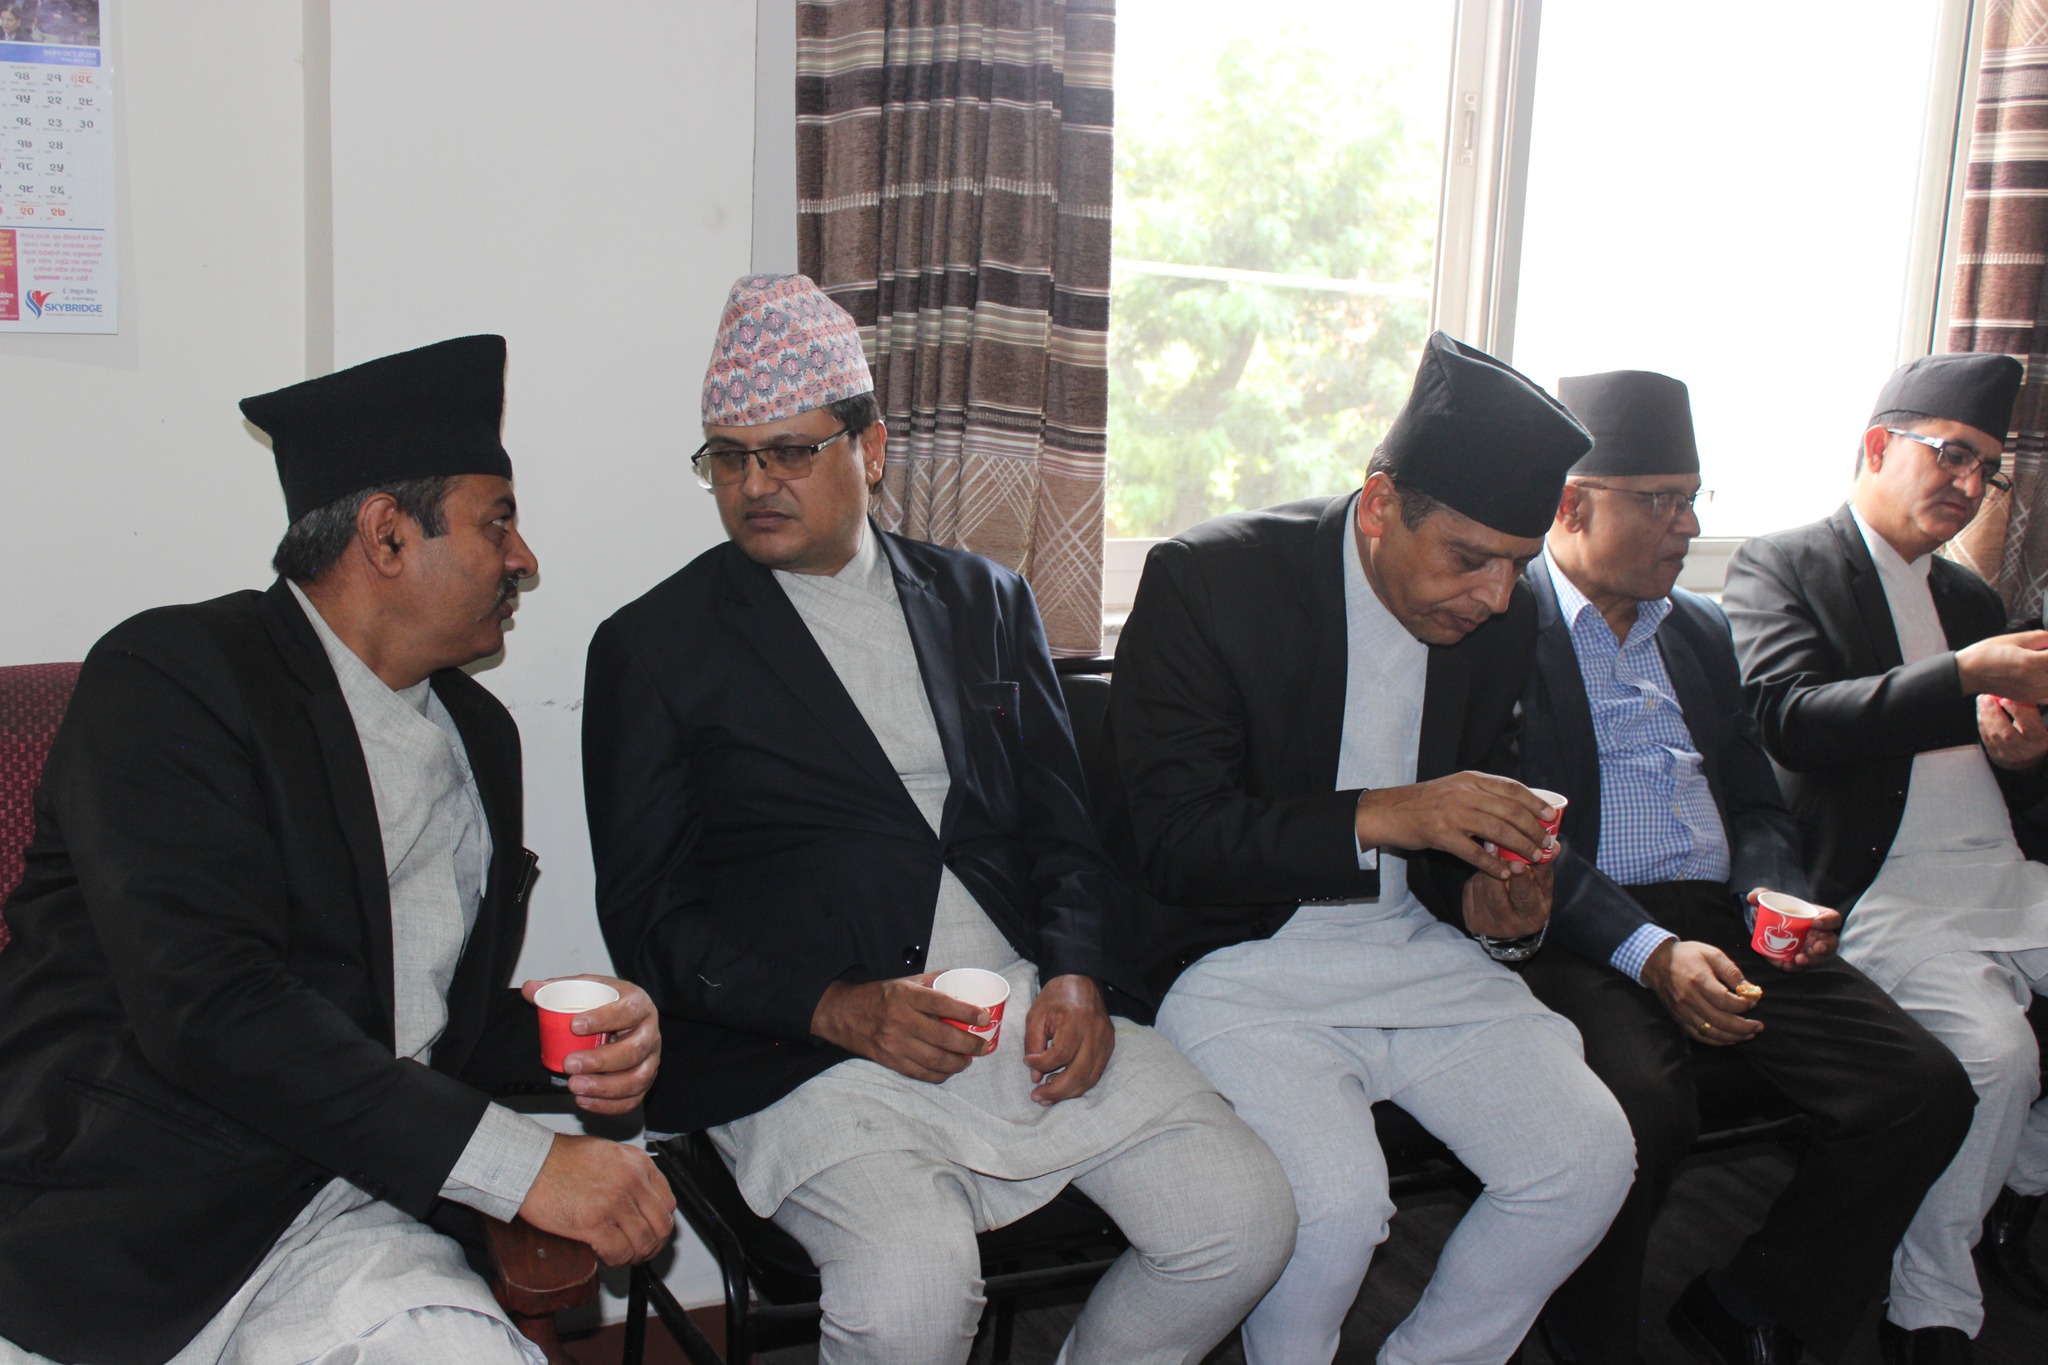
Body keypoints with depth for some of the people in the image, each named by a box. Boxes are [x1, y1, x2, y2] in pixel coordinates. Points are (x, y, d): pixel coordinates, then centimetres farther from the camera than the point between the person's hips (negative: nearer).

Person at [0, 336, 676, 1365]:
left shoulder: (479, 734, 18)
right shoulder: (170, 674, -6)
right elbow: (208, 1002, -18)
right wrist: (520, 1161, -20)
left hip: (343, 1220, 5)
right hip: (121, 1231, -5)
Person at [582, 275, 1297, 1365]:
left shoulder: (984, 602, 16)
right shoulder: (653, 648, 5)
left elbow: (1062, 824, 14)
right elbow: (648, 912, -1)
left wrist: (1077, 973, -6)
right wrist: (835, 1008, -15)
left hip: (1025, 1014, 4)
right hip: (803, 1048, -4)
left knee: (1245, 1223, -11)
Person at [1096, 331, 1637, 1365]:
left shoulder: (1501, 621, 5)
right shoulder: (1207, 581, -13)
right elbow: (1164, 839, -18)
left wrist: (1490, 903, -5)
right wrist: (1383, 816, -27)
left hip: (1420, 953, 6)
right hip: (1244, 958, -5)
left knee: (1590, 1161, -13)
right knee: (1336, 1199, -27)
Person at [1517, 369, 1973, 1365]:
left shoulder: (1702, 631, 21)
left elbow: (1757, 803, 22)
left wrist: (1774, 894, -1)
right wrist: (1650, 950, -21)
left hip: (1721, 918, 7)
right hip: (1580, 934, -7)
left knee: (1926, 1090, -11)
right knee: (1641, 1108, -35)